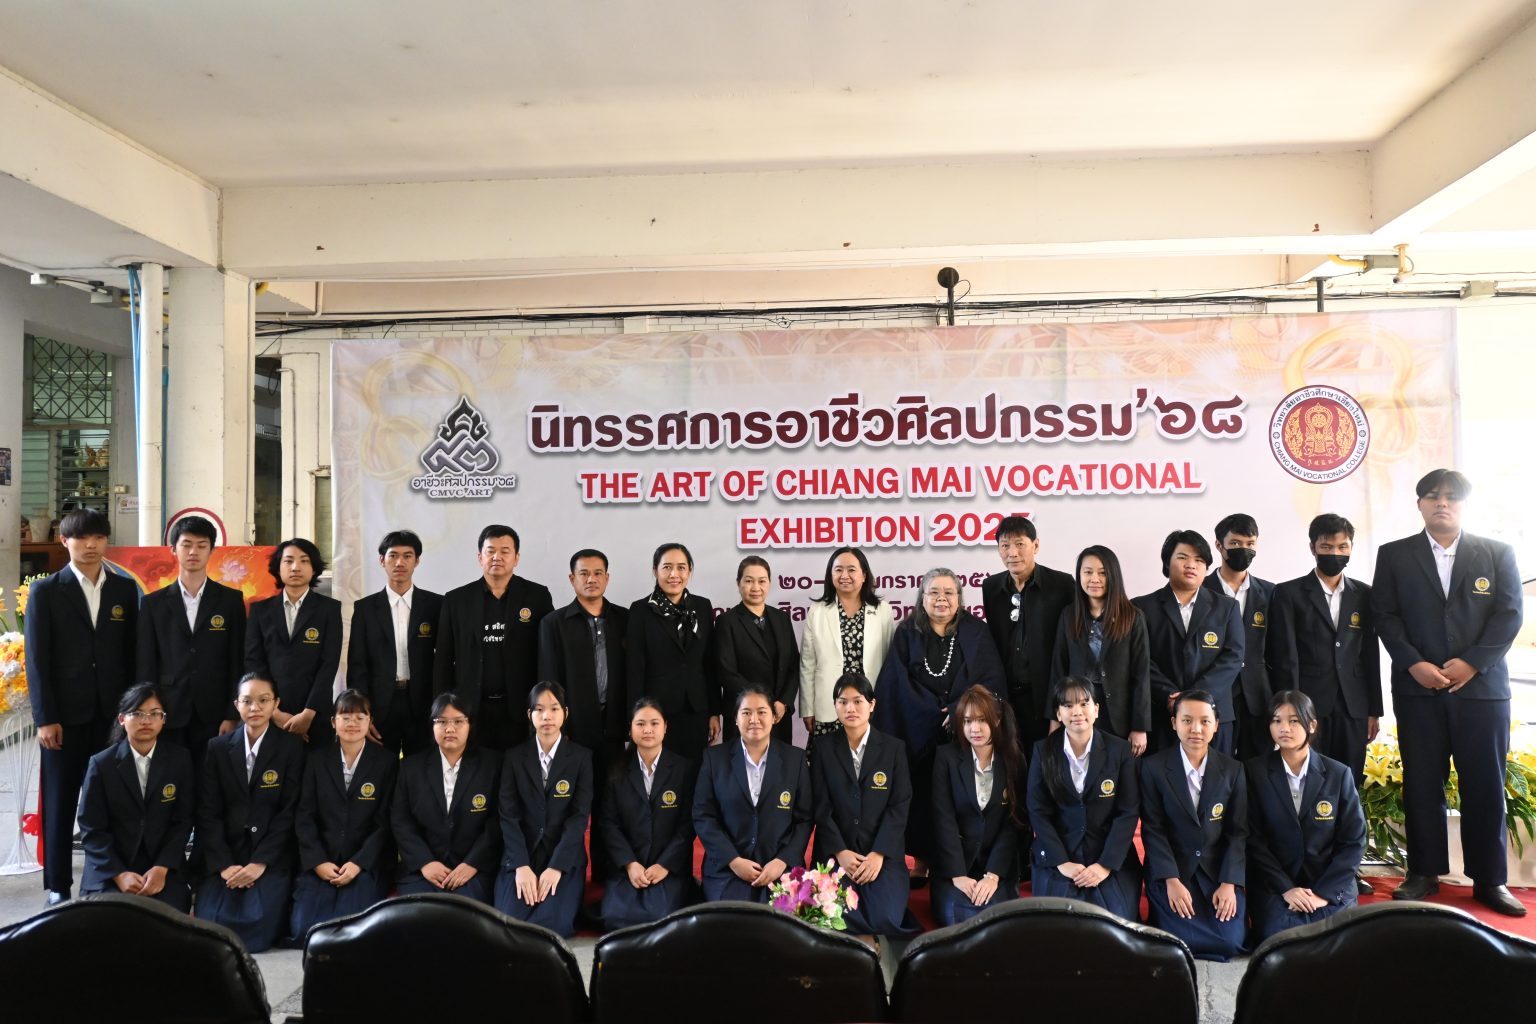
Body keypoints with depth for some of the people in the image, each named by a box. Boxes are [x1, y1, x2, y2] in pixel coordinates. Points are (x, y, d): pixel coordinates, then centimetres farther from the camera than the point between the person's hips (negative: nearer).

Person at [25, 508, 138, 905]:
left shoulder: (125, 590, 8)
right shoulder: (45, 591, 1)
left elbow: (133, 654, 9)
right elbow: (37, 659, -3)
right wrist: (44, 717, -8)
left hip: (113, 712, 2)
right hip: (65, 713, -1)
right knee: (61, 799, 6)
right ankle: (58, 884, 16)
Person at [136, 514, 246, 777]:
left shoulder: (231, 600, 5)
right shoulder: (154, 604, 8)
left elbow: (238, 662, 3)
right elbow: (146, 666, 7)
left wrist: (232, 716, -3)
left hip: (214, 717, -1)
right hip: (169, 717, 1)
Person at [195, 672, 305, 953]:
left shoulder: (292, 747, -1)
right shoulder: (218, 747, 5)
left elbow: (290, 811, -4)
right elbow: (208, 812, 1)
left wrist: (260, 863, -13)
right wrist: (224, 865, -10)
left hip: (271, 858, -2)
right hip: (223, 858, 2)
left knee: (258, 931, -20)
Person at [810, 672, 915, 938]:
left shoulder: (894, 748, 4)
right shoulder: (823, 747, 4)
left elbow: (900, 806, -1)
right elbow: (821, 805, 0)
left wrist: (878, 854, -12)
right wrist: (840, 852, -11)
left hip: (883, 853, 0)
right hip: (835, 852, 0)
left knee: (884, 919, -22)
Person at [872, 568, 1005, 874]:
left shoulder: (976, 633, 5)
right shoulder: (907, 634, 4)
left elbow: (992, 680, -3)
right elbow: (895, 685, -2)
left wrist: (960, 711, -15)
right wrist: (936, 715, -10)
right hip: (919, 733, 0)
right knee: (922, 797, 2)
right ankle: (922, 863, 14)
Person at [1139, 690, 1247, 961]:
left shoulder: (1233, 770, -1)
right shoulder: (1153, 767, -9)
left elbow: (1238, 831, 0)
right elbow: (1153, 829, -8)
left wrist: (1229, 883, -10)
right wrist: (1172, 881, -16)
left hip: (1218, 869, 3)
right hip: (1170, 869, -2)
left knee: (1229, 943, -12)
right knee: (1179, 942, -17)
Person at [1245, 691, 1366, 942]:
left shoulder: (1339, 774, 2)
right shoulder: (1254, 772, -1)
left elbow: (1353, 841, 0)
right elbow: (1253, 839, -3)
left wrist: (1323, 892, -11)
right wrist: (1286, 889, -13)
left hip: (1330, 886, 2)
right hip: (1275, 886, -1)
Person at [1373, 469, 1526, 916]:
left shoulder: (1497, 554, 7)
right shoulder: (1394, 555, 6)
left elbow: (1509, 613, 0)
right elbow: (1385, 616, 2)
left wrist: (1471, 663, -11)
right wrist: (1414, 664, -11)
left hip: (1482, 686, 0)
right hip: (1418, 689, 0)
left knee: (1485, 785, 4)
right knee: (1421, 784, 4)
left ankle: (1490, 879, 16)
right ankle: (1424, 874, 14)